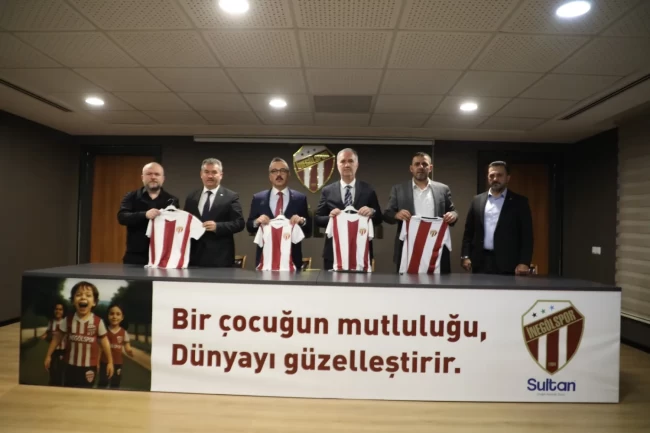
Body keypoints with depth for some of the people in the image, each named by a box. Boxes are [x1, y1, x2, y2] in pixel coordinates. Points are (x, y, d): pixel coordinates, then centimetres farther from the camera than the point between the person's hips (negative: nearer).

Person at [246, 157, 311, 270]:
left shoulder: (300, 198, 2)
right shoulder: (258, 198, 5)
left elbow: (309, 231, 4)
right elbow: (249, 227, 7)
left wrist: (302, 221, -16)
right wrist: (257, 221, -13)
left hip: (292, 257, 0)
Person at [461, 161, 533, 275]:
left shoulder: (519, 202, 3)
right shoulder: (477, 200, 11)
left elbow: (527, 235, -1)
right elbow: (469, 232, 11)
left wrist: (524, 262, -11)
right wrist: (465, 256, 1)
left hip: (507, 264, -2)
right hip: (480, 262, 2)